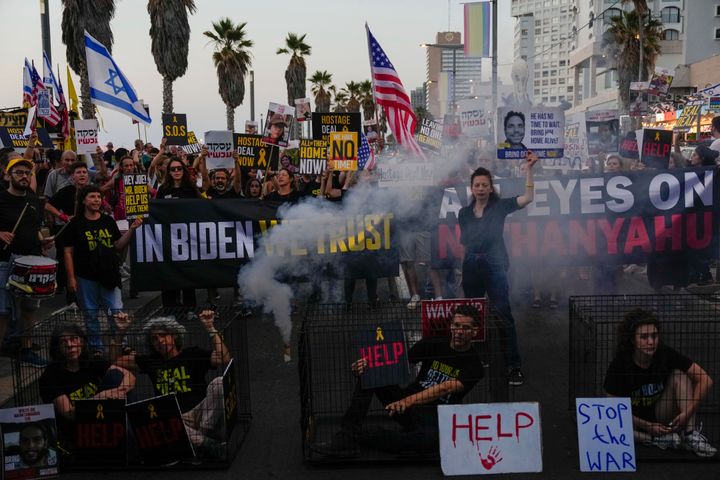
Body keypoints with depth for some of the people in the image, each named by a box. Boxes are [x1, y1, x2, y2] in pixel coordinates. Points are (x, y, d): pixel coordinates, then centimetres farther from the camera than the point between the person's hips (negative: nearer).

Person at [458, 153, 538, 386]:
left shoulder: (499, 206, 1)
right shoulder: (464, 213, 11)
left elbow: (527, 198, -10)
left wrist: (529, 169, -15)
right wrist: (459, 269, 11)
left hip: (494, 265, -4)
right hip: (470, 267, 4)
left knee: (504, 316, -9)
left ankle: (514, 366, -6)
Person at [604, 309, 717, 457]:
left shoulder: (665, 354, -15)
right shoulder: (618, 365, -19)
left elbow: (706, 381, -16)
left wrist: (688, 413, -24)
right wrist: (648, 426, -19)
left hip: (660, 415, 2)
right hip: (634, 422, -2)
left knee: (679, 375, -19)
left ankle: (691, 435, -22)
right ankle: (659, 439, -21)